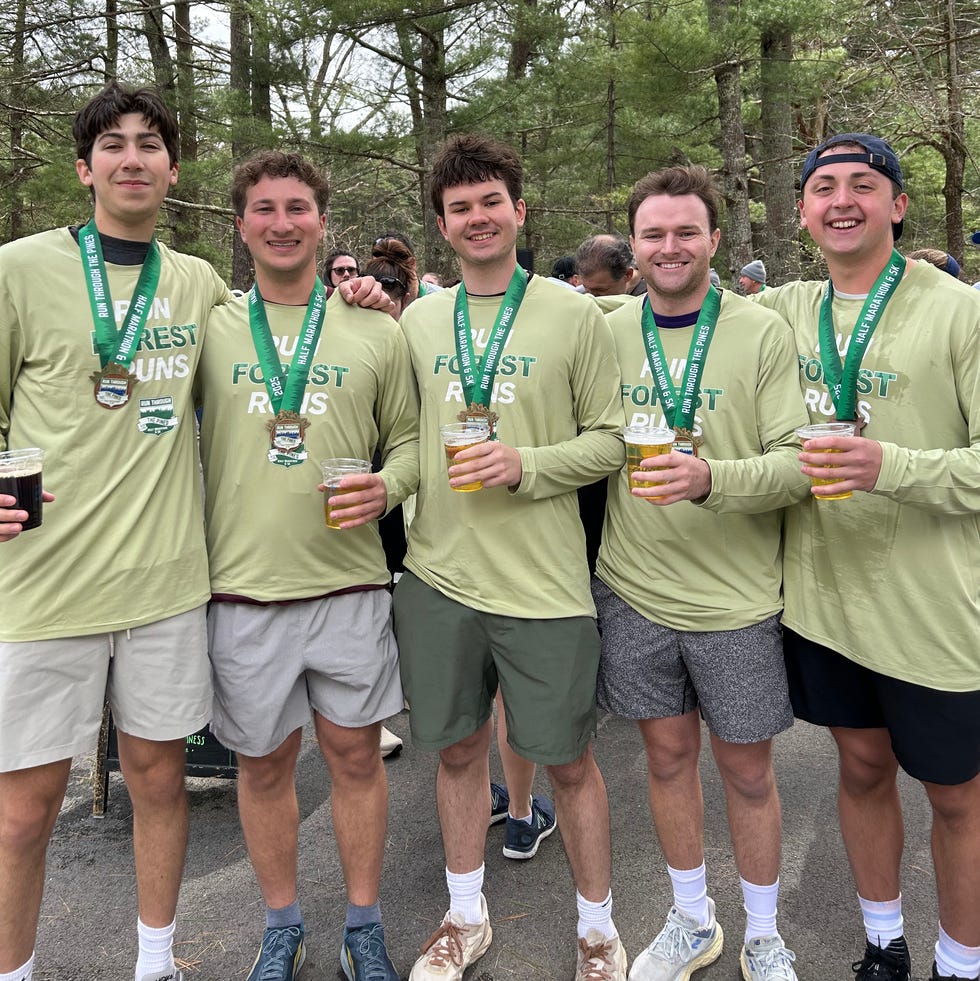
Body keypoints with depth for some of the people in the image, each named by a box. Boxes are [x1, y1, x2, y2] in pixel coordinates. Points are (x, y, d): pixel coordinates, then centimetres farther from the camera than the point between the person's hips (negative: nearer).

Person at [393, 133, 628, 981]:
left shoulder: (575, 316, -2)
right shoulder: (418, 320, 8)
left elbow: (611, 438, -2)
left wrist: (526, 464, -17)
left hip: (543, 582, -3)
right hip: (439, 572, 4)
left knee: (568, 760, 9)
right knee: (458, 750, 16)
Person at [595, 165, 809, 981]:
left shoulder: (764, 333, -6)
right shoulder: (608, 334, 3)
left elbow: (799, 460, -13)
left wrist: (711, 478, -29)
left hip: (737, 599, -2)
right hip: (634, 591, 3)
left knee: (747, 768, 11)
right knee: (668, 753, 16)